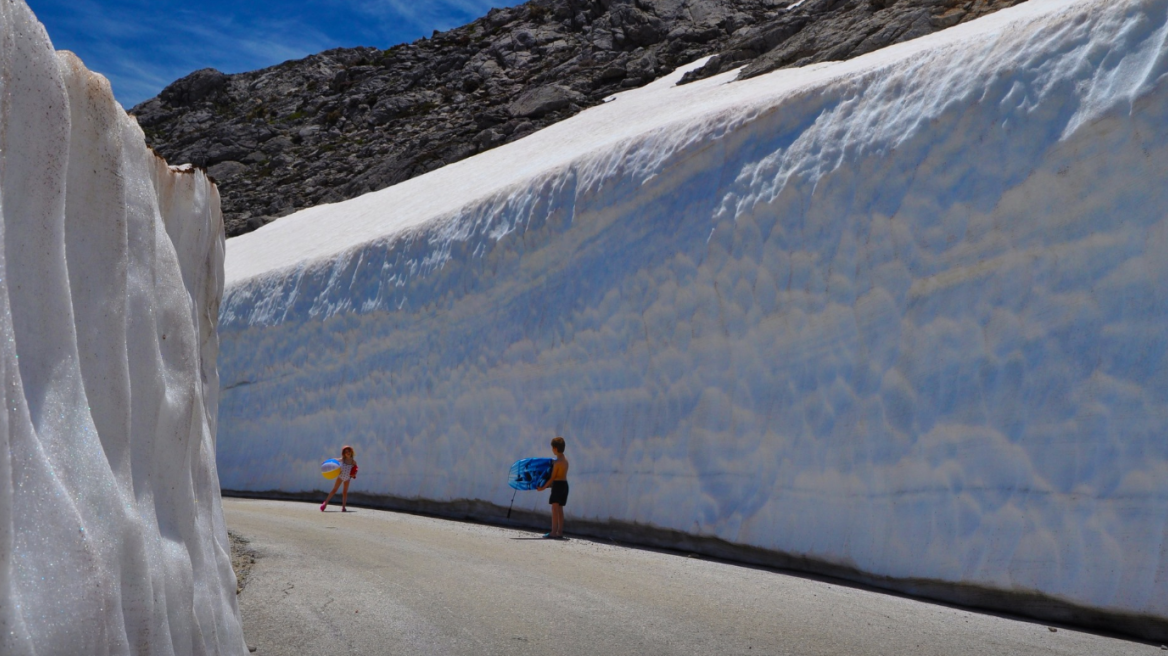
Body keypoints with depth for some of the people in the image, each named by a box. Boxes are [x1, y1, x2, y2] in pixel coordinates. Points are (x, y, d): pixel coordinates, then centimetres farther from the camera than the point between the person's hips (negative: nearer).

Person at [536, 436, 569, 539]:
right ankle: (560, 532, 12)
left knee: (555, 509, -8)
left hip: (558, 485, -9)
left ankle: (553, 533, -12)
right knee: (559, 509, 12)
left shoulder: (557, 462, -17)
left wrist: (543, 487, -5)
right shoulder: (565, 459, 10)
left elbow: (553, 477, -13)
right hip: (564, 484, 9)